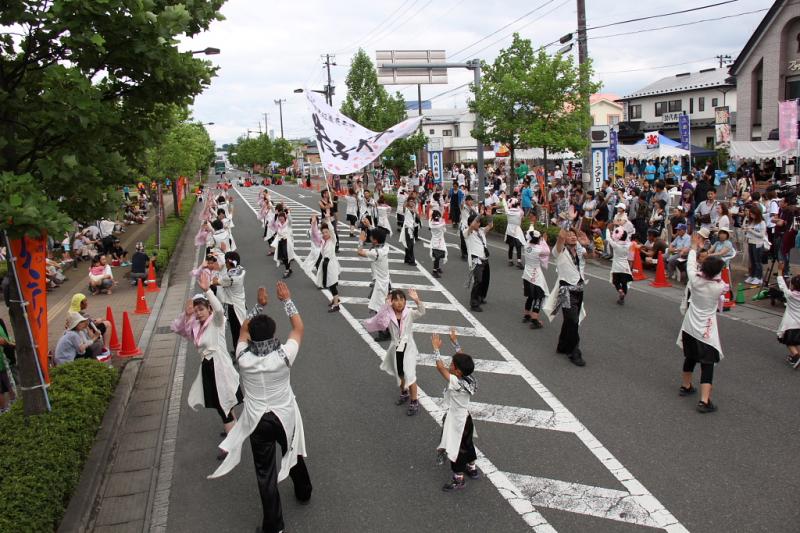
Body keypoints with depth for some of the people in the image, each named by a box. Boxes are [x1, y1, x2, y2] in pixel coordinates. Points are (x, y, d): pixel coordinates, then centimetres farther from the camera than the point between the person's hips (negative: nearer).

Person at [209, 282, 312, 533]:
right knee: (294, 454, 27)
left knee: (265, 473, 10)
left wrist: (259, 305, 7)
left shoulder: (243, 358, -18)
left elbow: (243, 329, 2)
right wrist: (286, 300, -2)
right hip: (285, 416, 1)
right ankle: (304, 492, 52)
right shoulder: (284, 355, -22)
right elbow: (299, 328, -6)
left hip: (258, 421, -1)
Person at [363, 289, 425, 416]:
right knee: (400, 374, 21)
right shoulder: (388, 315, -10)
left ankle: (414, 402, 12)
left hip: (408, 348, -3)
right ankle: (404, 393, 46)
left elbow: (421, 312, -30)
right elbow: (378, 321, -28)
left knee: (410, 375, -3)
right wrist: (386, 306, -38)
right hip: (395, 348, 3)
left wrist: (417, 300, -48)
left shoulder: (409, 313, -12)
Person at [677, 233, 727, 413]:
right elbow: (715, 275, 1)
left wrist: (694, 246, 17)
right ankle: (704, 401, -9)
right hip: (706, 331, -4)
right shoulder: (719, 287, -18)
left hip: (690, 327, 4)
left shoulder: (695, 281, -14)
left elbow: (691, 265, 4)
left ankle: (686, 386, 42)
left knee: (690, 357, 23)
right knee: (707, 364, -2)